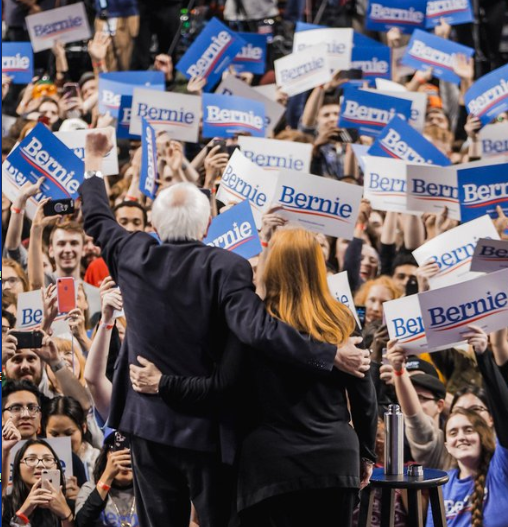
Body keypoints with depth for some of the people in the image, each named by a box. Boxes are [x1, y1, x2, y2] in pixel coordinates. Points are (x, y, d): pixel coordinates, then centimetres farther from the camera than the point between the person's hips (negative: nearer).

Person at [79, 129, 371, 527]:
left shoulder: (134, 256, -2)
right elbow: (257, 329, -30)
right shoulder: (225, 268, -16)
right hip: (208, 428, -4)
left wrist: (93, 166, 35)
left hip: (148, 423, 4)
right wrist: (331, 355, -30)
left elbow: (98, 221, 19)